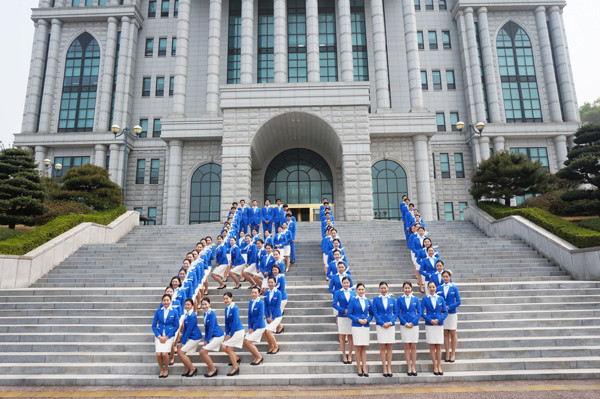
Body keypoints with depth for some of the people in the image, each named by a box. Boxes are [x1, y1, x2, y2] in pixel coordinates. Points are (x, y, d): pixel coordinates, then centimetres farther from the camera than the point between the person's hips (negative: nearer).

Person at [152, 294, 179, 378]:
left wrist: (166, 337, -7)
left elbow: (176, 326, 0)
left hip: (169, 335, -2)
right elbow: (154, 325, 5)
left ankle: (166, 369, 11)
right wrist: (159, 336, -7)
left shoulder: (174, 312, -1)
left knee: (164, 353, -18)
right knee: (158, 354, -14)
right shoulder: (158, 311, 3)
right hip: (159, 335, 2)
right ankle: (162, 369, 15)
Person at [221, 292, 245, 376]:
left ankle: (235, 368, 8)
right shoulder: (226, 308, 6)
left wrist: (230, 334, -15)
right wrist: (227, 334, 1)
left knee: (229, 349, -6)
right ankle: (236, 359, 26)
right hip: (231, 331, 8)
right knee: (223, 347, 5)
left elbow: (235, 322, -20)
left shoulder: (235, 308, -18)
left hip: (238, 330, -8)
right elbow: (226, 322, 9)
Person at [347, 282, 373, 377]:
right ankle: (359, 369, 10)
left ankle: (364, 368, 12)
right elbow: (349, 313, -4)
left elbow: (371, 313, 12)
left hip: (366, 326, 3)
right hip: (356, 326, -3)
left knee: (364, 348, 7)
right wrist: (358, 320, -14)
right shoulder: (353, 300, -2)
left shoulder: (368, 301, 8)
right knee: (358, 348, 0)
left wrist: (367, 319, -7)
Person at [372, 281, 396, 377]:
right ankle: (384, 368, 8)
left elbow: (395, 312, 7)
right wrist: (382, 323, -11)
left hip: (391, 325, 1)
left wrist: (391, 322, -9)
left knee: (389, 347, 4)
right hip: (380, 326, -1)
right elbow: (375, 313, -1)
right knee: (382, 347, 1)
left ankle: (389, 368, 11)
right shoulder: (376, 299, 2)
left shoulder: (392, 299, 7)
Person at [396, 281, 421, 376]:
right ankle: (409, 367, 10)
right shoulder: (400, 299, 2)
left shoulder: (415, 299, 4)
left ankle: (413, 367, 11)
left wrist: (413, 323, -9)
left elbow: (419, 312, 2)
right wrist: (405, 323, -10)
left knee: (413, 346, 3)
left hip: (414, 325, 1)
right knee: (407, 346, 4)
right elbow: (398, 312, 0)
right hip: (404, 325, 0)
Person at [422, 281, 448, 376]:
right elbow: (421, 312, -2)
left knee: (439, 347, 5)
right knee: (432, 347, 3)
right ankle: (435, 367, 11)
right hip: (429, 325, -1)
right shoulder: (425, 299, 0)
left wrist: (439, 320, -10)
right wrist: (430, 320, -13)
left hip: (439, 325, 1)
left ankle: (439, 367, 13)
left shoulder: (440, 298, 4)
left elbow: (445, 312, 5)